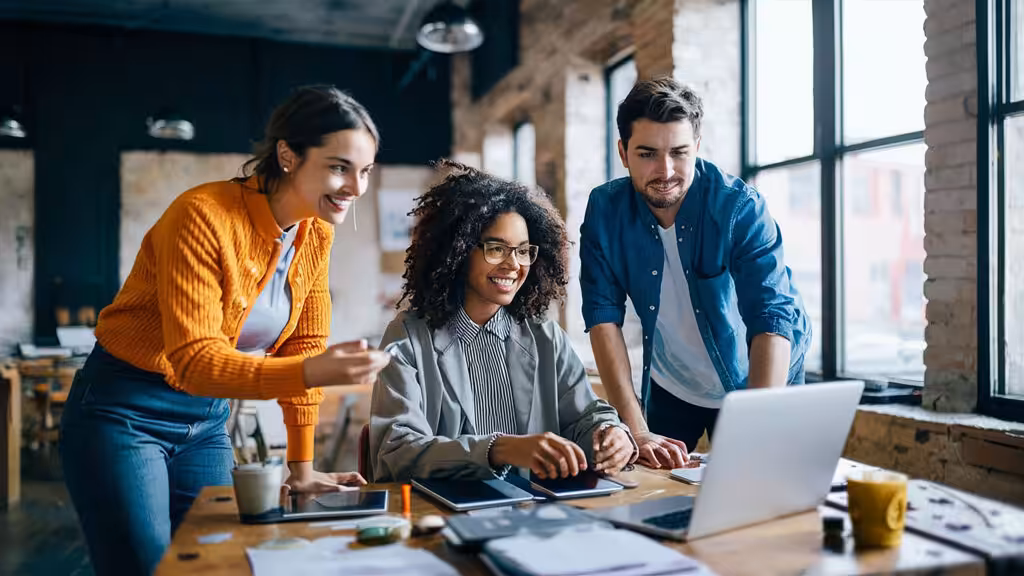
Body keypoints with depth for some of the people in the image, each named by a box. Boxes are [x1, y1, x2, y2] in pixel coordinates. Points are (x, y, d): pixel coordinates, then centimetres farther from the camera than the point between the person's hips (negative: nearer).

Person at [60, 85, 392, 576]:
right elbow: (194, 361, -28)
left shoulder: (317, 234, -4)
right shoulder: (204, 217, -24)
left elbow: (303, 347, 1)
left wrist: (302, 468, 1)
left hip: (208, 420, 6)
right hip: (124, 412, -6)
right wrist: (311, 372, -43)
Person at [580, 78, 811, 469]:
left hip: (750, 382, -2)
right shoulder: (605, 210, -16)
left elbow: (775, 317, -32)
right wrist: (636, 431, -29)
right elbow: (604, 317, -19)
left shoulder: (740, 207, -24)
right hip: (668, 388, 2)